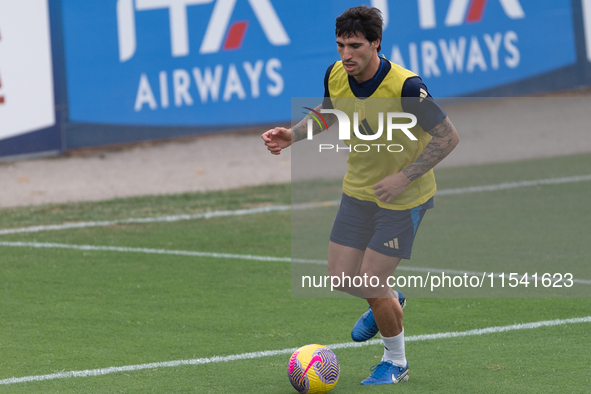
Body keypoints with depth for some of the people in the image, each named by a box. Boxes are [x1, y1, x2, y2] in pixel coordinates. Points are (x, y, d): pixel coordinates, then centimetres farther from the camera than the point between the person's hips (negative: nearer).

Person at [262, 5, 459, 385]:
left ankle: (396, 362, 20)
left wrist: (404, 177, -25)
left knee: (370, 285, -6)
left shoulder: (405, 86, -29)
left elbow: (448, 136, -21)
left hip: (403, 197, -6)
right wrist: (292, 135, -6)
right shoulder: (335, 75, -11)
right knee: (341, 278, 5)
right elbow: (327, 112, 12)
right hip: (358, 189, 6)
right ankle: (388, 301, 41)